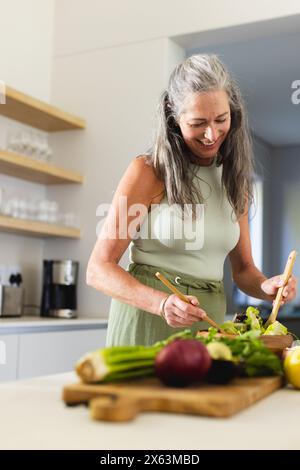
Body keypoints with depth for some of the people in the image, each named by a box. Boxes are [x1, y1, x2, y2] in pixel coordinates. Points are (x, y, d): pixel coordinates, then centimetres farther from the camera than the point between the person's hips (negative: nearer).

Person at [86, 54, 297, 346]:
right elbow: (99, 270, -12)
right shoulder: (148, 171, -10)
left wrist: (266, 287, -9)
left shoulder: (235, 180, 6)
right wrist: (161, 303, -27)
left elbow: (243, 269, 14)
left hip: (208, 323, 5)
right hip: (147, 320, -4)